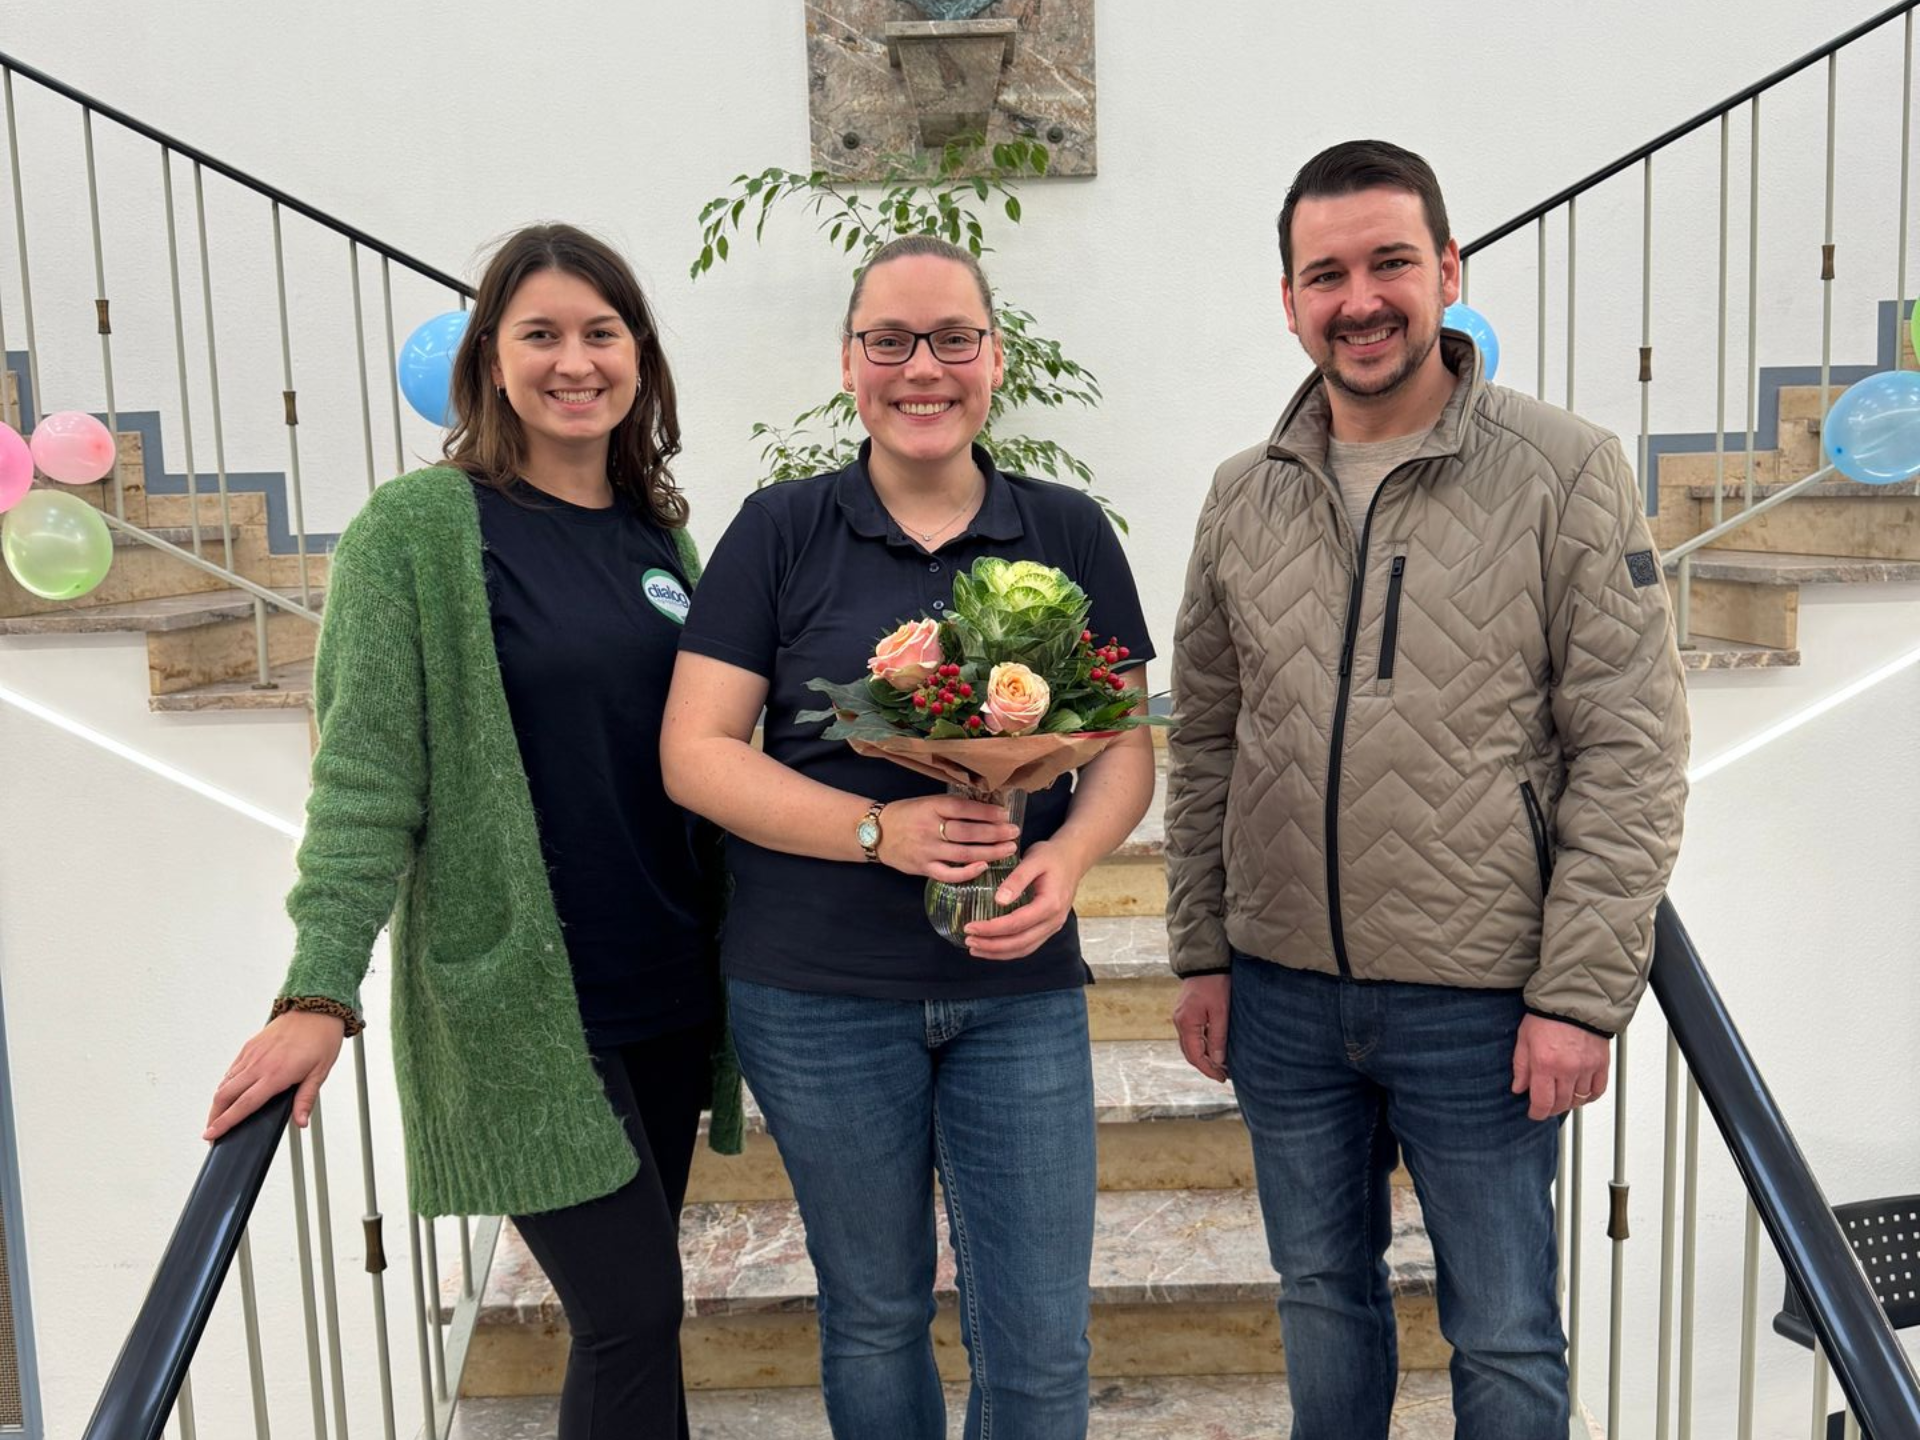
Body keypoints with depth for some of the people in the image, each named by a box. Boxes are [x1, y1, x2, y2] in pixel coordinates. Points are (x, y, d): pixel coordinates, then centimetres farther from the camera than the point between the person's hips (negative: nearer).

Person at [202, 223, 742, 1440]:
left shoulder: (659, 533, 9)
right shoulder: (420, 529, -8)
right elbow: (366, 773, -12)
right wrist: (321, 993, -19)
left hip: (667, 985, 6)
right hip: (520, 998, -6)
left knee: (634, 1305, 15)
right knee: (635, 1314, -3)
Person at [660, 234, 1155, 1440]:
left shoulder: (1069, 533, 4)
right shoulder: (780, 531, -2)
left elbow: (1127, 746, 6)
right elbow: (695, 752, -6)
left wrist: (1068, 857, -15)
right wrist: (879, 829, -19)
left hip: (1019, 985, 1)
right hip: (818, 991, -1)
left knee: (1040, 1340, 7)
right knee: (874, 1316, 17)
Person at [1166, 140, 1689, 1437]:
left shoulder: (1566, 474, -8)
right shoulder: (1245, 495, 4)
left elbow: (1631, 758, -10)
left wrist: (1581, 993, -13)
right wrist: (1202, 952, 7)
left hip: (1480, 1001, -3)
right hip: (1281, 993, 4)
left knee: (1505, 1335, 12)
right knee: (1322, 1294, 21)